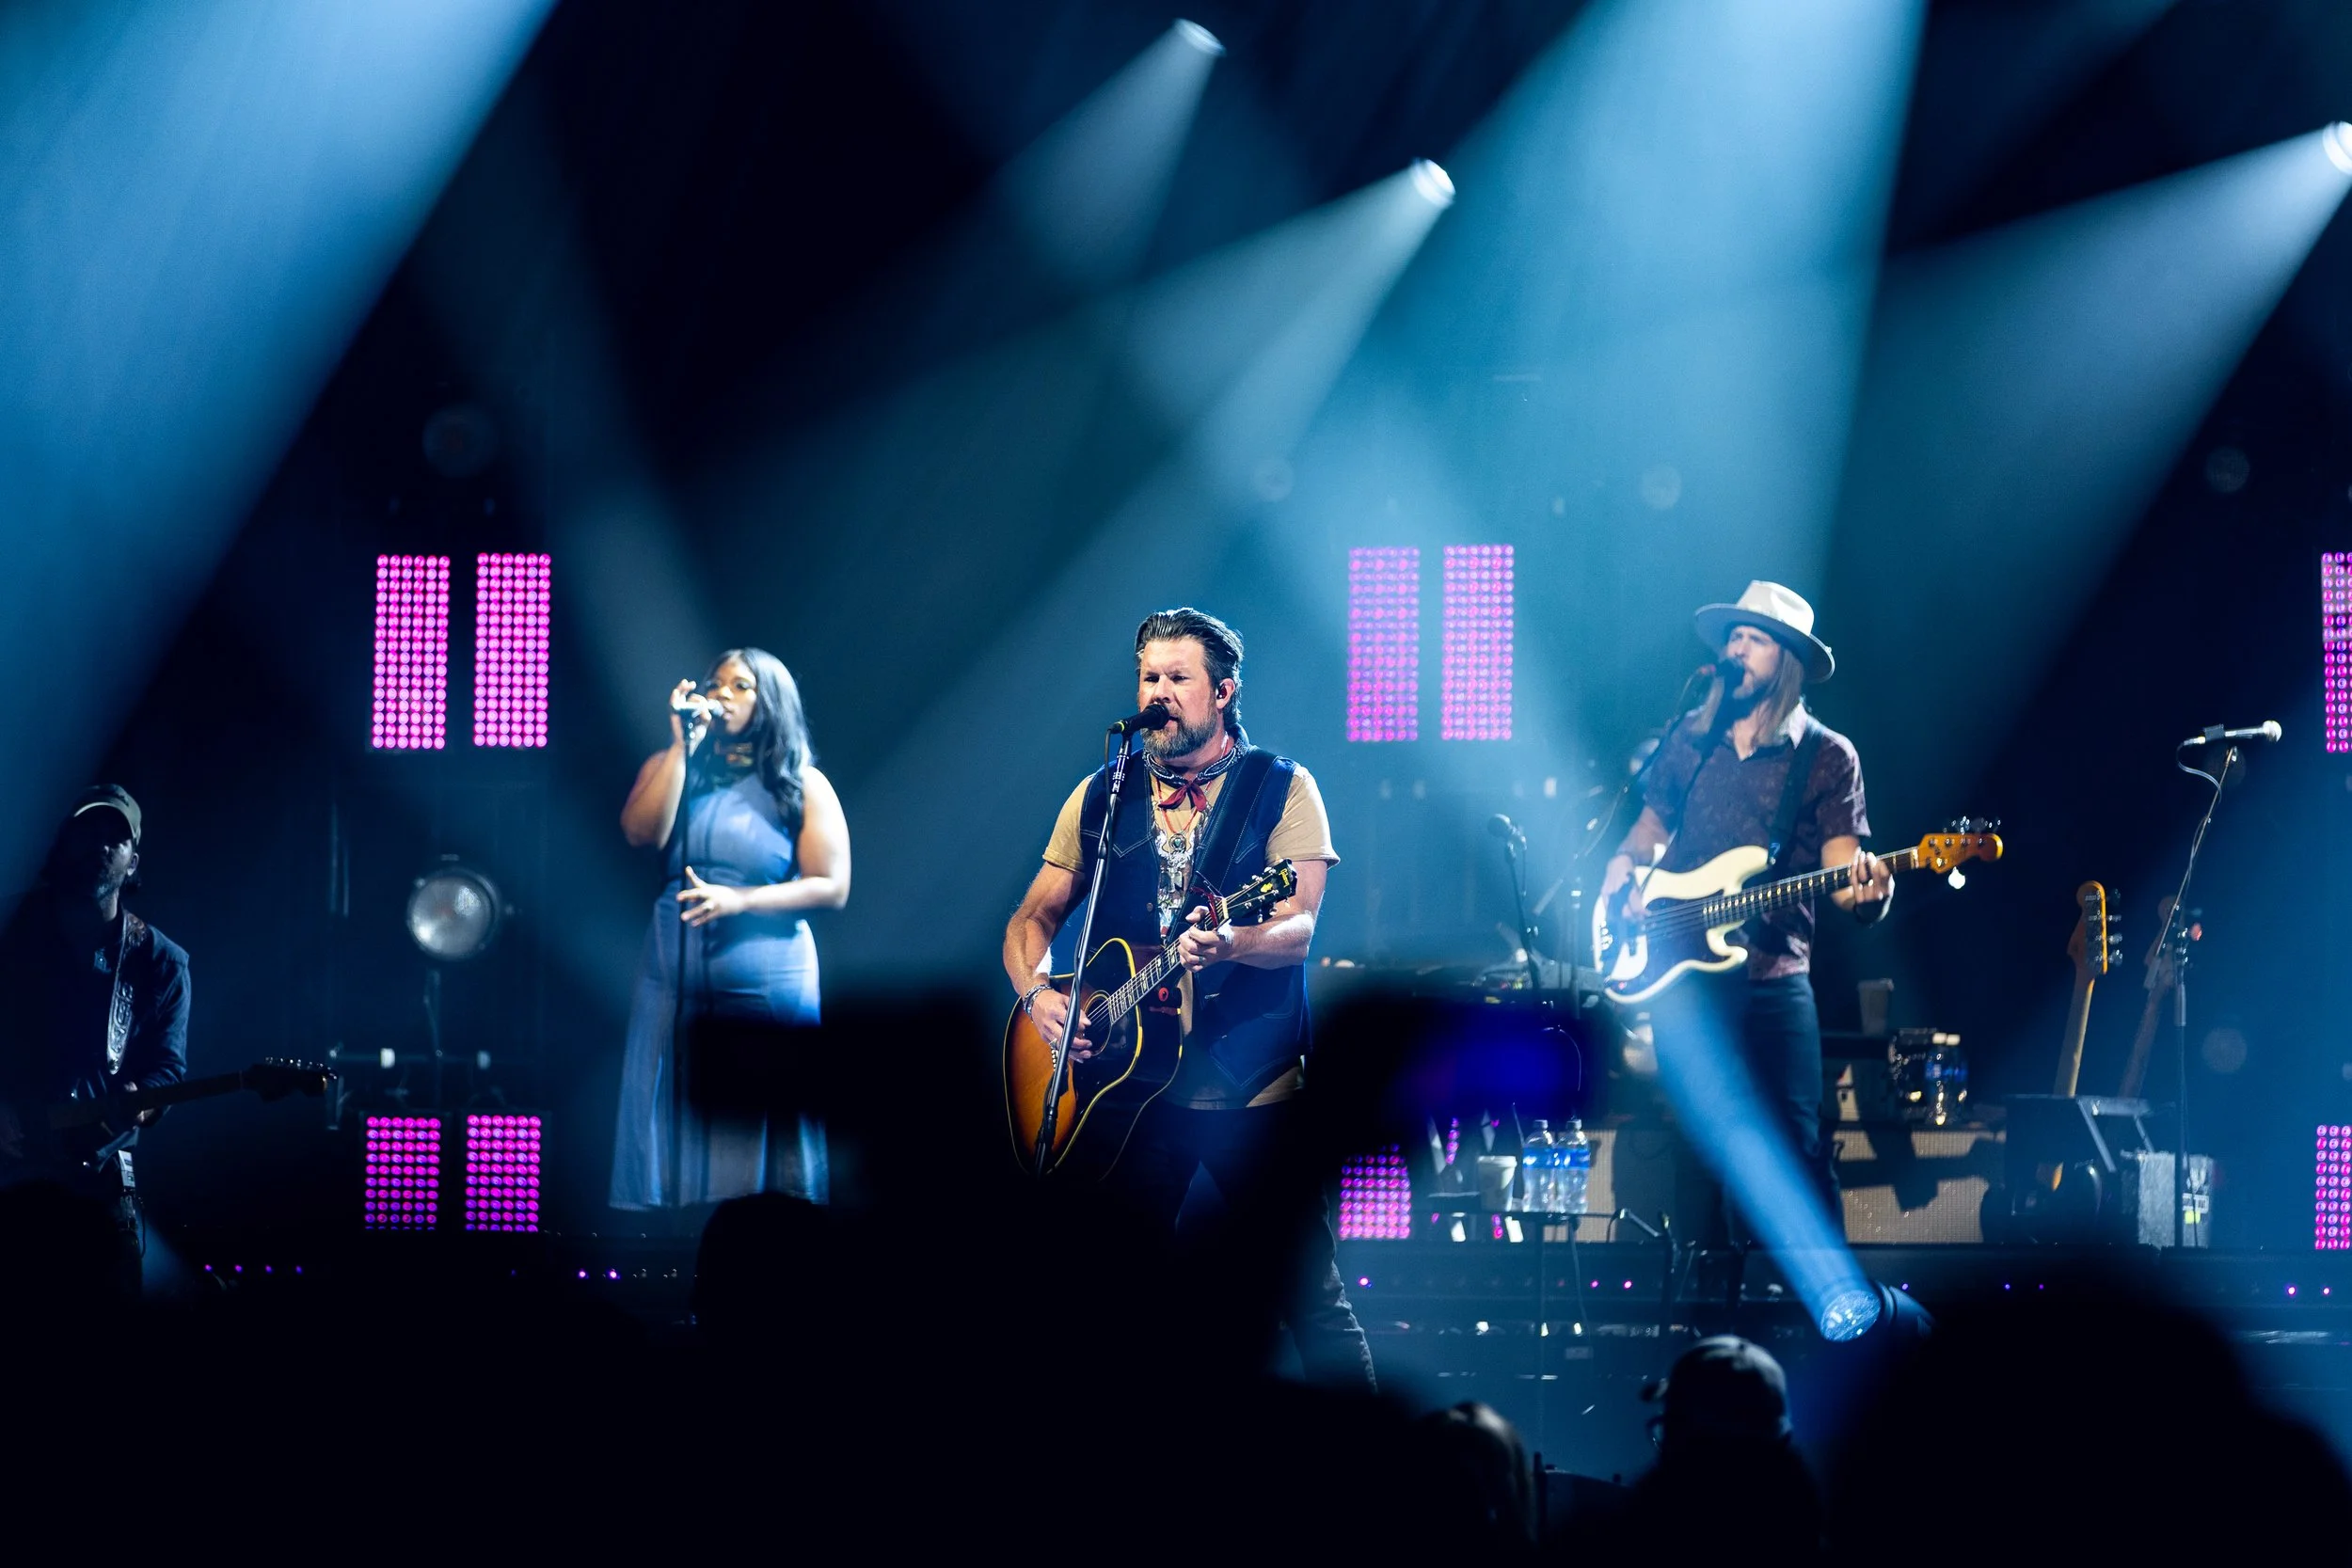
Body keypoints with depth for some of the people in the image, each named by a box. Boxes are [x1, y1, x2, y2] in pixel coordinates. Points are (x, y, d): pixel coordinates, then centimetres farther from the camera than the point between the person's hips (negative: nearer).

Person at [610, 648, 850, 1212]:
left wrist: (738, 900, -14)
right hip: (672, 980, 2)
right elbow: (641, 834, -9)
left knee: (757, 1135, 0)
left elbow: (832, 888, -3)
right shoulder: (670, 765, 10)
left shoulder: (803, 785, 3)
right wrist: (682, 746, -10)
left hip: (766, 986, -2)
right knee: (668, 1130, 1)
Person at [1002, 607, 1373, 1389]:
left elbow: (1298, 929, -11)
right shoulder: (1101, 797, 11)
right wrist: (1038, 991, -9)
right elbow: (1032, 917, 12)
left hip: (1250, 1083, -3)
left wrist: (1228, 945, -33)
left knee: (1304, 1290, -6)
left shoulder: (1281, 789, 0)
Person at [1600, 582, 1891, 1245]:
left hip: (1774, 980, -3)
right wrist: (1627, 863, 0)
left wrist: (1866, 889, -28)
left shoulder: (1826, 756, 2)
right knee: (1699, 1142, 4)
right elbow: (1651, 825, 23)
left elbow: (1844, 878, -4)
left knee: (1798, 1149, -8)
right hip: (1681, 973, 3)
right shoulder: (1690, 738, 12)